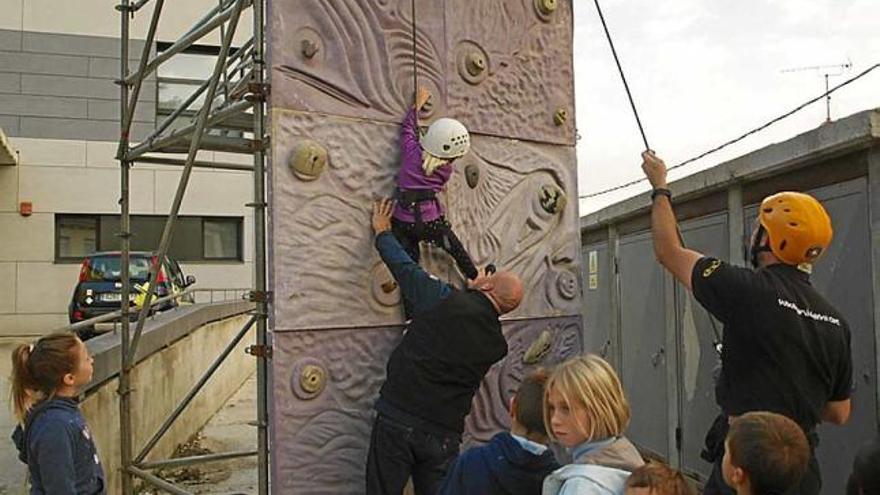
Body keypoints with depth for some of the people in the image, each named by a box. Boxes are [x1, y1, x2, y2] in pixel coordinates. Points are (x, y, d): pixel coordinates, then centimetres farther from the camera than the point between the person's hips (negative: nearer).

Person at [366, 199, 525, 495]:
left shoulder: (444, 299, -12)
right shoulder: (497, 346, 1)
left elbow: (403, 265, 1)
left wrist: (382, 231, 18)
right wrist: (473, 293, 28)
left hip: (397, 419, -3)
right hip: (444, 435, 3)